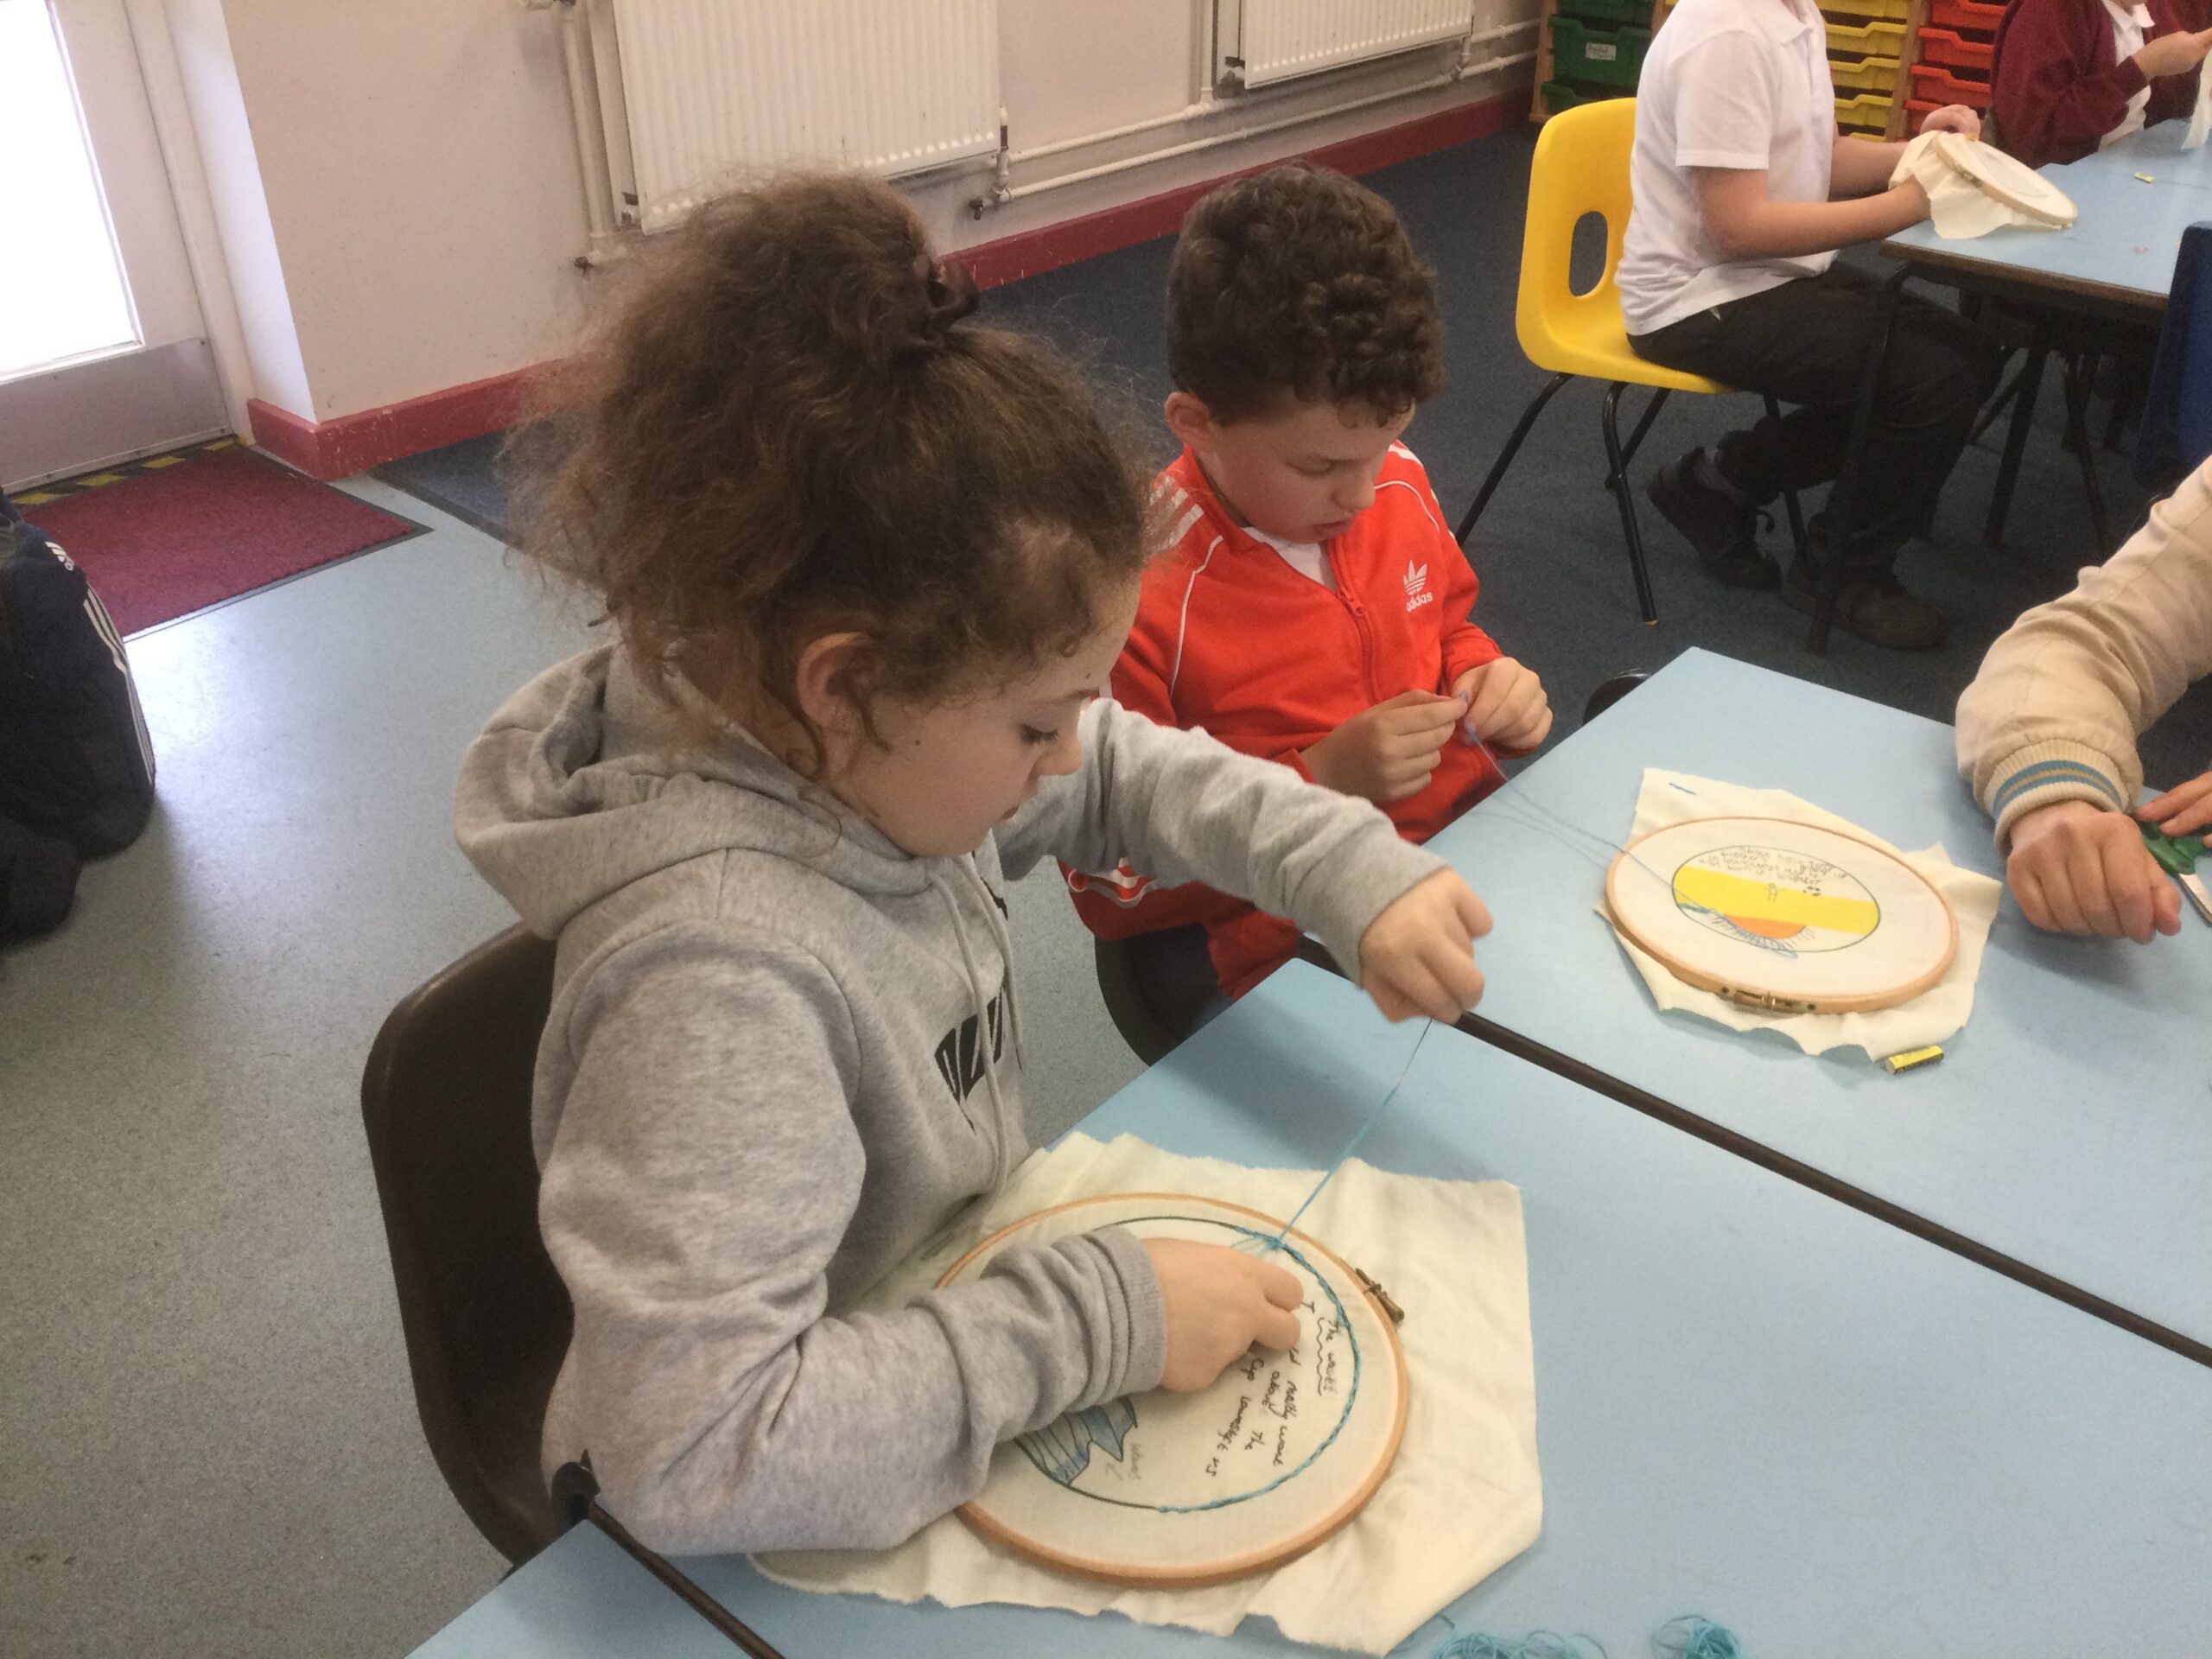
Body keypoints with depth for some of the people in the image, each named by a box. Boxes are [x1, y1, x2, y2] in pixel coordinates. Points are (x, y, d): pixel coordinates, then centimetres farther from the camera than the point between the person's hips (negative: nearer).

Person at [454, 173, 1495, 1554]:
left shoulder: (882, 741, -15)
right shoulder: (715, 971, -36)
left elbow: (1121, 769, 4)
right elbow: (696, 1453, -37)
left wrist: (1351, 868, -10)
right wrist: (1095, 1323, -32)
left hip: (964, 1345, 7)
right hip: (799, 1544, -6)